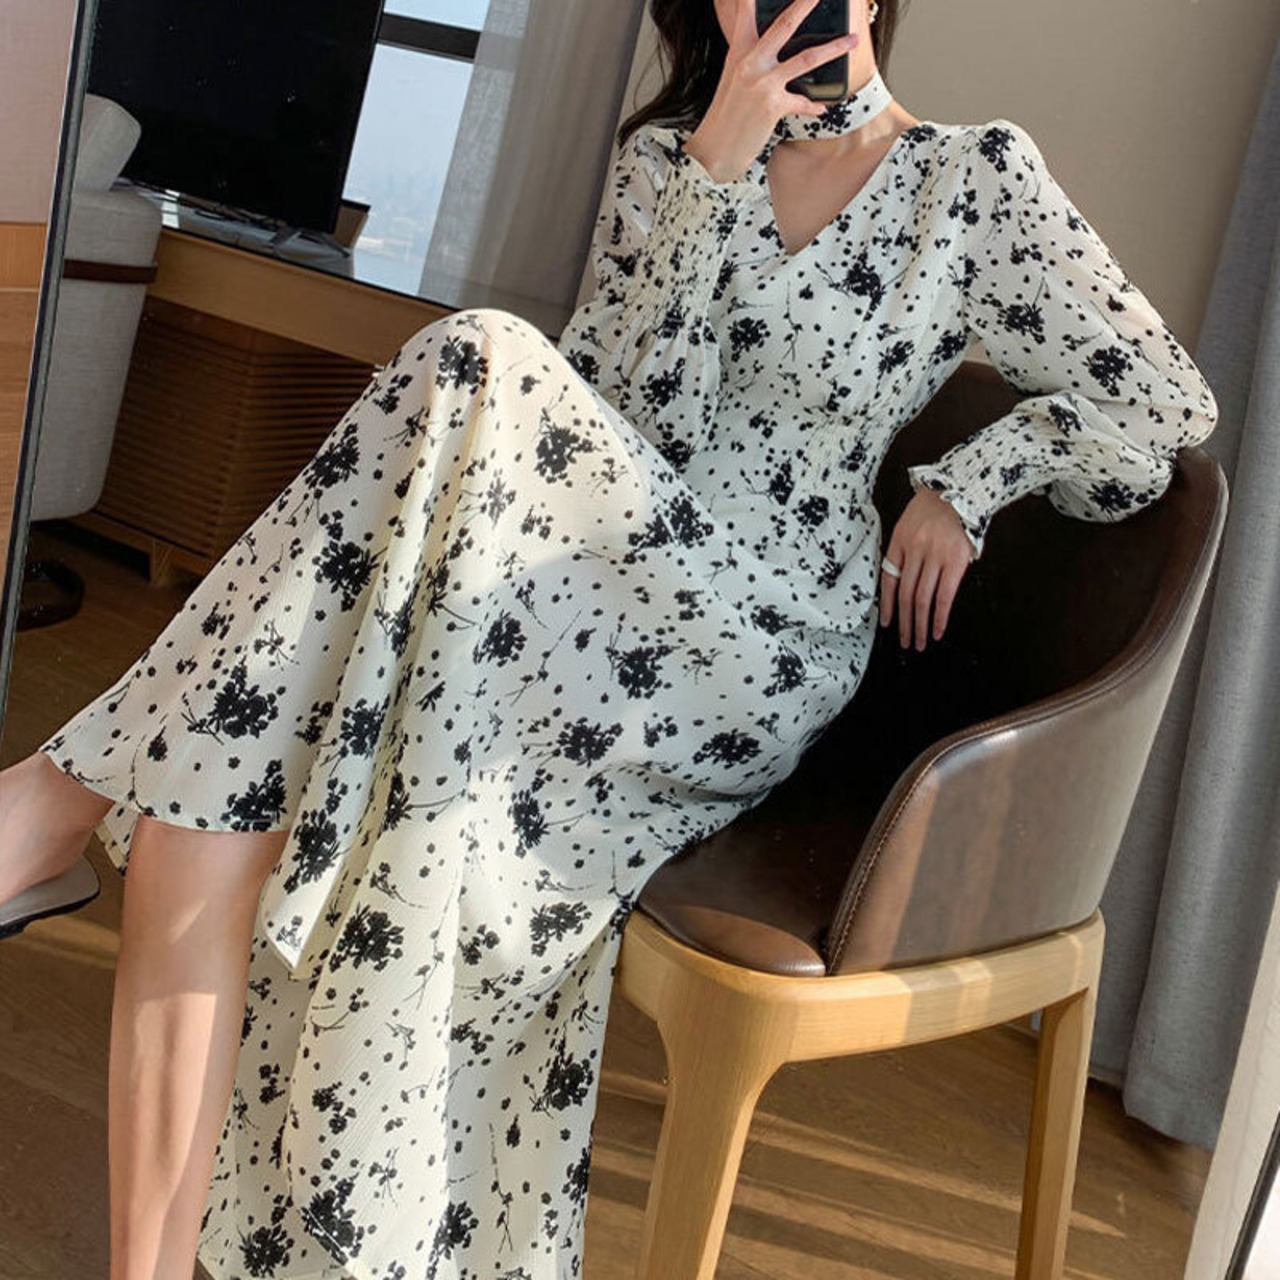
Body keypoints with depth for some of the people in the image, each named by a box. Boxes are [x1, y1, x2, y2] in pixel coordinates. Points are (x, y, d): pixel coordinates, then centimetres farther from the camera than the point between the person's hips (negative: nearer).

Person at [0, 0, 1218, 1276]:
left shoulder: (981, 177, 7)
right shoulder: (662, 154, 15)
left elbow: (1163, 402, 9)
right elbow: (634, 406, 0)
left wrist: (958, 489, 1)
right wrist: (718, 169, -10)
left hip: (762, 647, -3)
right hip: (605, 600, 4)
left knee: (484, 382, -29)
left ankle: (109, 776, -23)